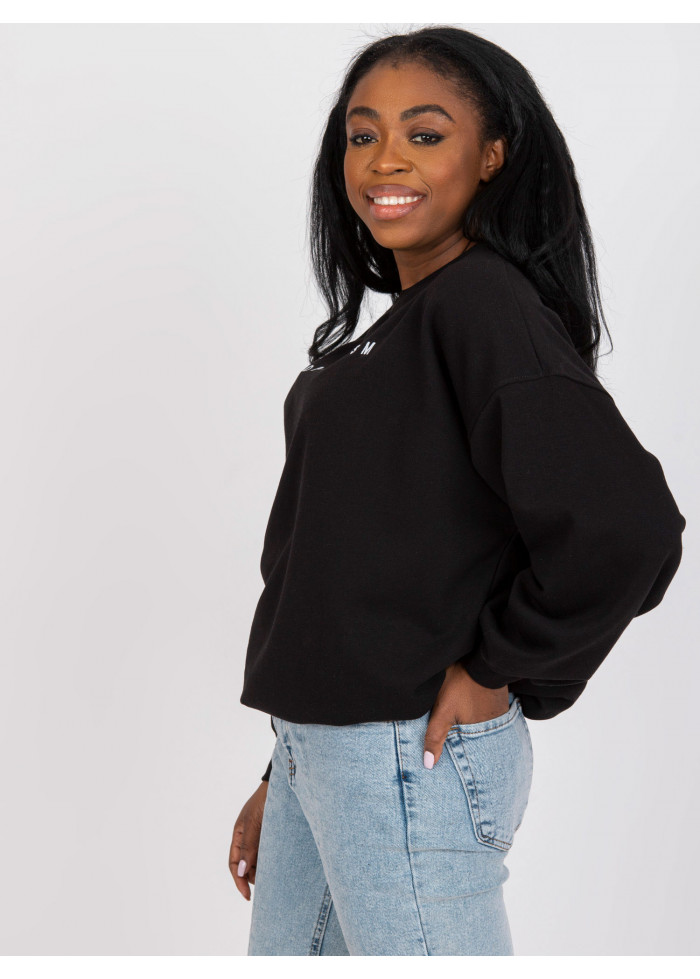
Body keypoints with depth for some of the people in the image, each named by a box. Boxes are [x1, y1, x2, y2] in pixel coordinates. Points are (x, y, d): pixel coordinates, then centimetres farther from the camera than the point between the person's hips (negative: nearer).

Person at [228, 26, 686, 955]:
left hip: (411, 759, -9)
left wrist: (498, 671, -13)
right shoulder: (385, 326, 12)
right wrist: (284, 778, 16)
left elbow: (624, 530, -27)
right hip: (322, 753, 9)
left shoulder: (486, 305, -15)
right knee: (282, 949, 21)